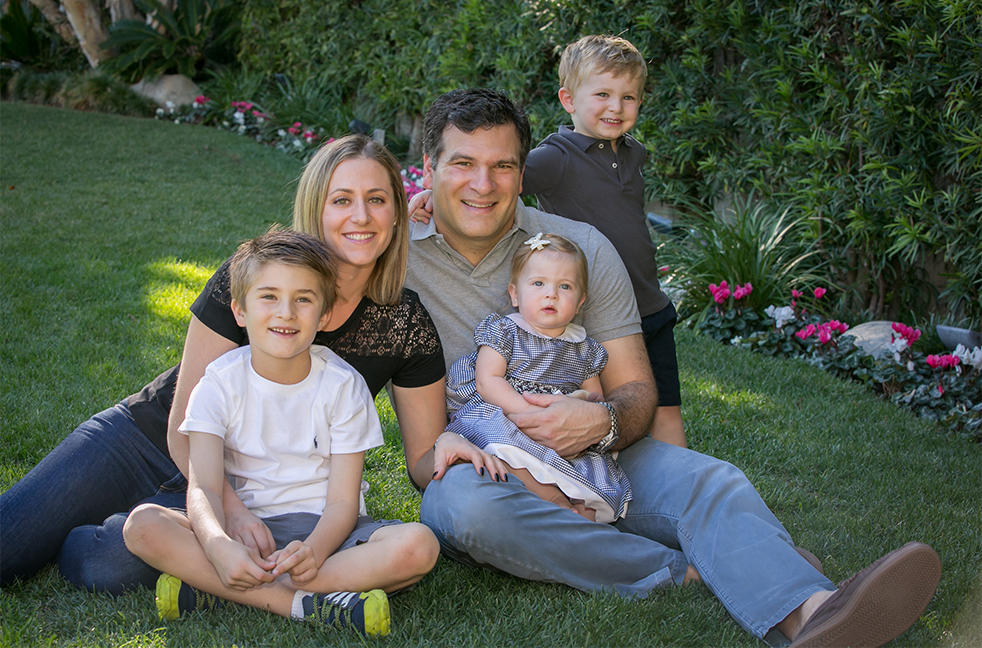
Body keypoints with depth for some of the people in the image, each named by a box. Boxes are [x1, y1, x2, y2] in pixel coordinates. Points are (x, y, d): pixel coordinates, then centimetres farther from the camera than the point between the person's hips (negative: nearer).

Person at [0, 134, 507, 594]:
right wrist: (229, 509, -33)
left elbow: (422, 463, -4)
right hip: (149, 439, 0)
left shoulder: (408, 325, -13)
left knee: (109, 567, -26)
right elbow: (184, 428, -17)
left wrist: (447, 446, -28)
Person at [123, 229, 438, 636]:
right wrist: (219, 546, -38)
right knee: (142, 525, -27)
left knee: (419, 546, -29)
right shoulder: (220, 383, -4)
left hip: (323, 529, 0)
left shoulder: (343, 385, -4)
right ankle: (308, 604, -30)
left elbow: (343, 501, -8)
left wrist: (314, 551, -32)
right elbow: (203, 488, -15)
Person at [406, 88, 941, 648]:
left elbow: (638, 391, 2)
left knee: (709, 480, -24)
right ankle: (684, 571, -28)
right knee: (467, 502, -37)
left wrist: (602, 421, -24)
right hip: (476, 468, -1)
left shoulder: (584, 249, 2)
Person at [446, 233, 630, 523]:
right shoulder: (503, 332, 6)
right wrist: (529, 411, -19)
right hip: (502, 419, -4)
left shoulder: (585, 350, 18)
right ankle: (558, 503, -35)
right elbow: (487, 381, -5)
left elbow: (598, 399, 21)